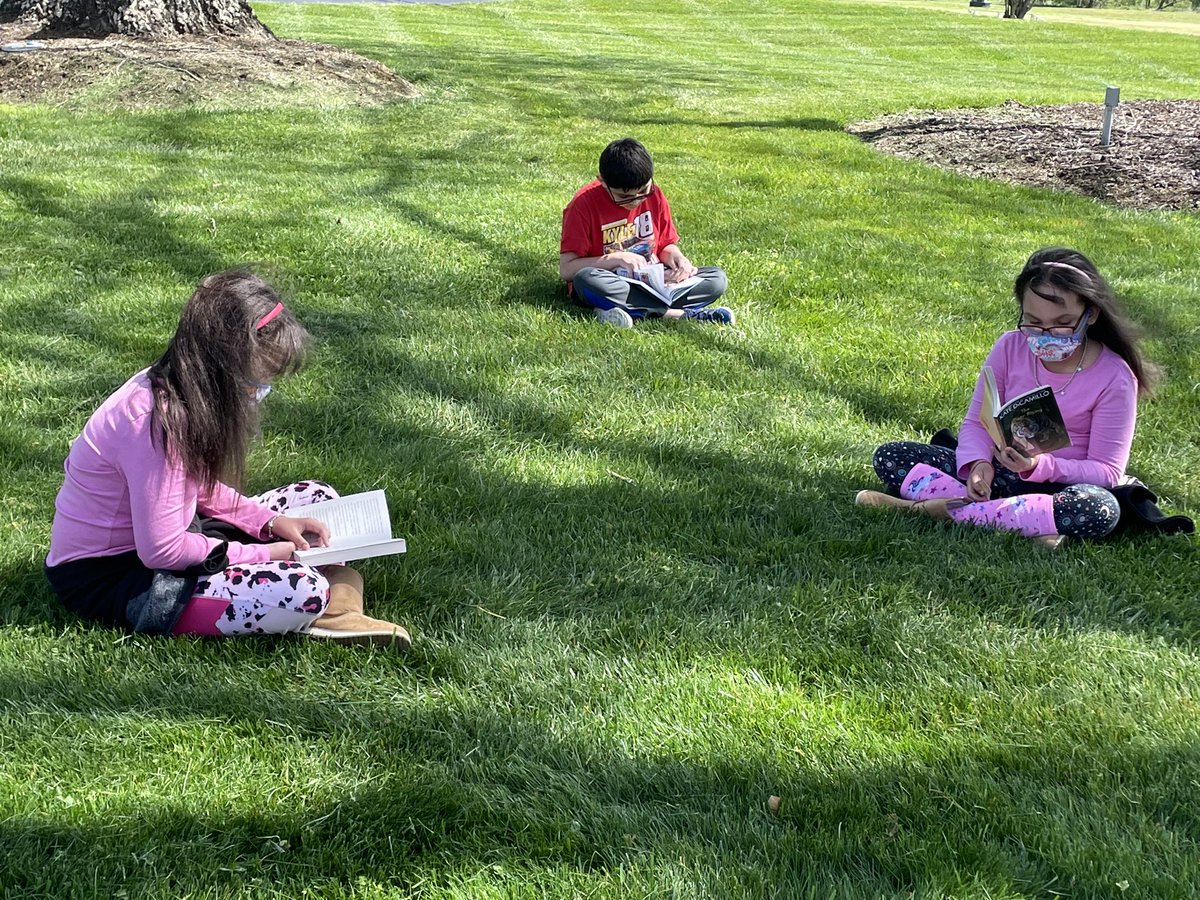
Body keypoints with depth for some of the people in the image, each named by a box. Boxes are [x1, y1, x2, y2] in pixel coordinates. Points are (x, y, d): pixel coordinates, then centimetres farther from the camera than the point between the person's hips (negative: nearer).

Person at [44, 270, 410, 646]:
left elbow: (201, 487, 14)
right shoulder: (155, 420, -28)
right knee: (303, 591, -33)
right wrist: (260, 554, -16)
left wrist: (270, 521, -1)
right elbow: (162, 551, -27)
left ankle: (335, 609, -9)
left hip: (154, 544, 11)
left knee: (317, 498, 11)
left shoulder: (174, 386, 0)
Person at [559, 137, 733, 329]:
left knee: (717, 279, -14)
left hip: (651, 281, 4)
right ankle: (680, 314, -33)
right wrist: (616, 259, -22)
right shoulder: (584, 204, -13)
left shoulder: (654, 194, 0)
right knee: (586, 279, -40)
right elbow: (566, 269, -16)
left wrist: (675, 257, -10)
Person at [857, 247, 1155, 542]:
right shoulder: (1010, 348, -4)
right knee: (889, 457, -11)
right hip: (1001, 471, 4)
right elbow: (977, 421, 2)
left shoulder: (1114, 377, -13)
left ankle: (948, 509, -31)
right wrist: (978, 463, -22)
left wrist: (1040, 466, -29)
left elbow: (1107, 472, -12)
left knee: (1101, 509, -40)